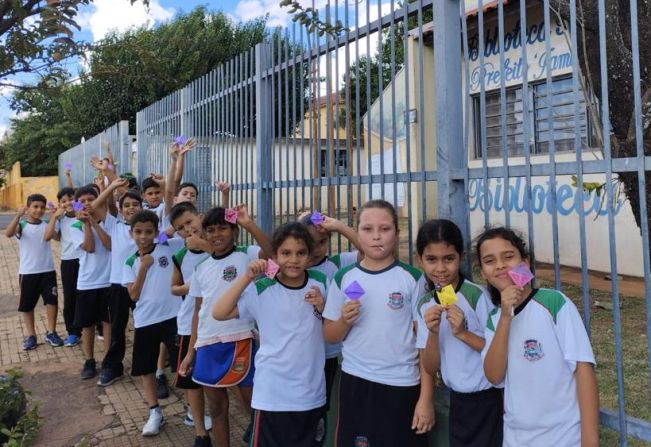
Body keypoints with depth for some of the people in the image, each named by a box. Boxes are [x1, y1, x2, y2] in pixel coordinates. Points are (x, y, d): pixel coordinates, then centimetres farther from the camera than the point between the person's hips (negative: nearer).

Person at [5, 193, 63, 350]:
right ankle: (31, 335, 22)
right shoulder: (22, 225, -6)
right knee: (26, 305, 8)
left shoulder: (46, 225, 4)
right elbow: (8, 233, -24)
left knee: (52, 301, 2)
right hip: (27, 272, -1)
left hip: (47, 270, 1)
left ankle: (51, 333, 16)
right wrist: (18, 215, -35)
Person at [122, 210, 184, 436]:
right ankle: (155, 413, 29)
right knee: (145, 369, 13)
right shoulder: (131, 262, 4)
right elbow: (134, 295, -4)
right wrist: (143, 268, -11)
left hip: (171, 317, -3)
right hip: (144, 321, 4)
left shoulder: (169, 247, -3)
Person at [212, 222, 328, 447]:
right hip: (272, 394, -3)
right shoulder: (261, 290, -11)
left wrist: (322, 306, -12)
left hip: (313, 393, 3)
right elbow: (219, 313, -16)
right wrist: (247, 277, -21)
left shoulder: (320, 283, -1)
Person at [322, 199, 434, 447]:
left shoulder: (412, 278, -7)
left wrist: (426, 397, -5)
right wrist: (345, 321, -14)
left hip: (402, 385, -2)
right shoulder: (344, 278, -1)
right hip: (355, 382, 2)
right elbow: (330, 336, 6)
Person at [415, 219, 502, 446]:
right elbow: (430, 368, -4)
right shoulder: (425, 305, -3)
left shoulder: (476, 295, -18)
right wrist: (433, 332, -20)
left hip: (487, 401, -5)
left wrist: (463, 333, -26)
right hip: (457, 401, 5)